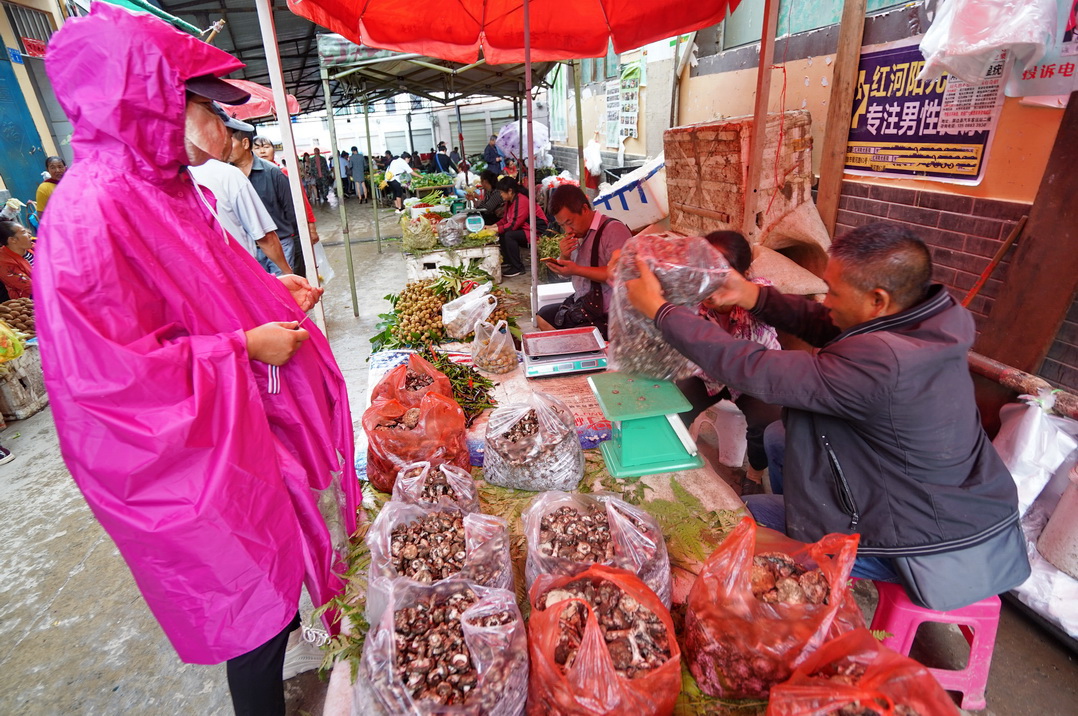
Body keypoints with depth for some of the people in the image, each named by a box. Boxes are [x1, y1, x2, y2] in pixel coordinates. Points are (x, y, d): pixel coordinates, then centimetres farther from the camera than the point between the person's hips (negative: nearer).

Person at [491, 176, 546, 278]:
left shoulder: (522, 200, -21)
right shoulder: (510, 200, 8)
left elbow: (515, 224, -26)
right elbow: (506, 219, 12)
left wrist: (497, 229, -22)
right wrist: (493, 226, -2)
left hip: (536, 229, -10)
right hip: (523, 227, 10)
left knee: (509, 235, -26)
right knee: (502, 234, 2)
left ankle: (518, 268, -19)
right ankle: (509, 261, 12)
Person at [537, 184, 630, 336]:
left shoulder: (613, 229, -16)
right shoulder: (579, 233, 10)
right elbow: (563, 273, 17)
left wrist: (577, 270, -27)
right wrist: (564, 256, -5)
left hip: (605, 315, -9)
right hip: (581, 306, 9)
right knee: (542, 316, 16)